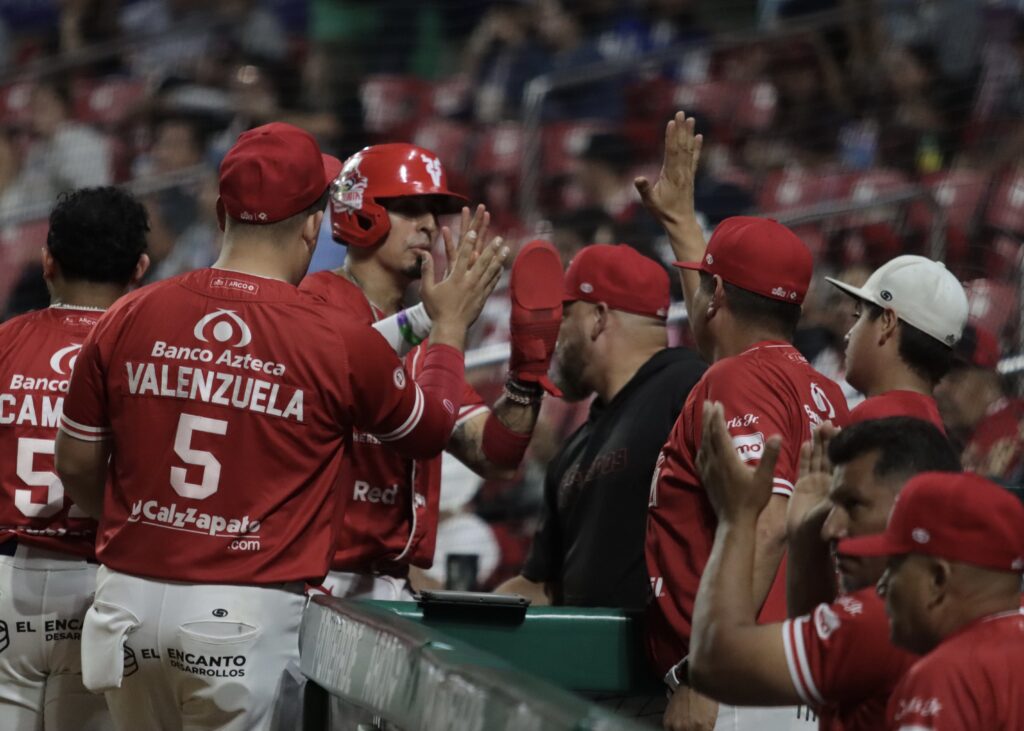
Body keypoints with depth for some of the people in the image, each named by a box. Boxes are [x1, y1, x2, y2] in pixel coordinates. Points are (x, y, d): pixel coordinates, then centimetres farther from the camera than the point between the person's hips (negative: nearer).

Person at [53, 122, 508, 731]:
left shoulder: (128, 319, 1)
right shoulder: (341, 344, -7)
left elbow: (76, 465, 11)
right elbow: (432, 427, 13)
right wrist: (451, 325, 31)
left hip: (129, 600, 4)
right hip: (249, 613, -4)